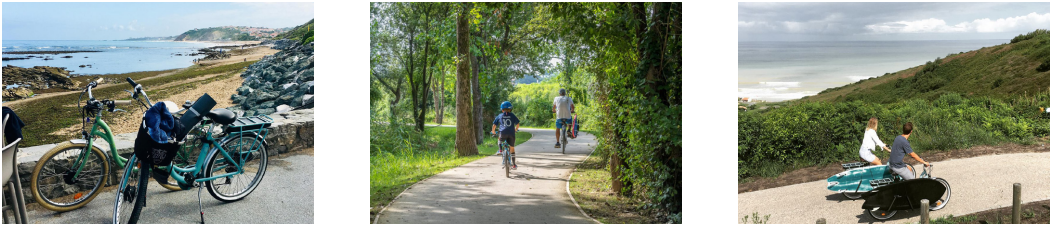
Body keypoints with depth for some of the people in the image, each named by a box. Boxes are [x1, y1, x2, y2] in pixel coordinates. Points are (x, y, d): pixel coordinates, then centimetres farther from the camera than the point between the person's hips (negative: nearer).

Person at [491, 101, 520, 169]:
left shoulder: (499, 116, 12)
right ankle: (514, 165, 17)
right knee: (512, 148, 15)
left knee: (499, 141, 35)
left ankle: (500, 150, 6)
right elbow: (517, 124, 14)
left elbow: (494, 125, 11)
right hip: (511, 133, 0)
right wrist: (515, 129, 34)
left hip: (503, 133, 0)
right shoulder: (512, 115, 12)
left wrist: (493, 131, 29)